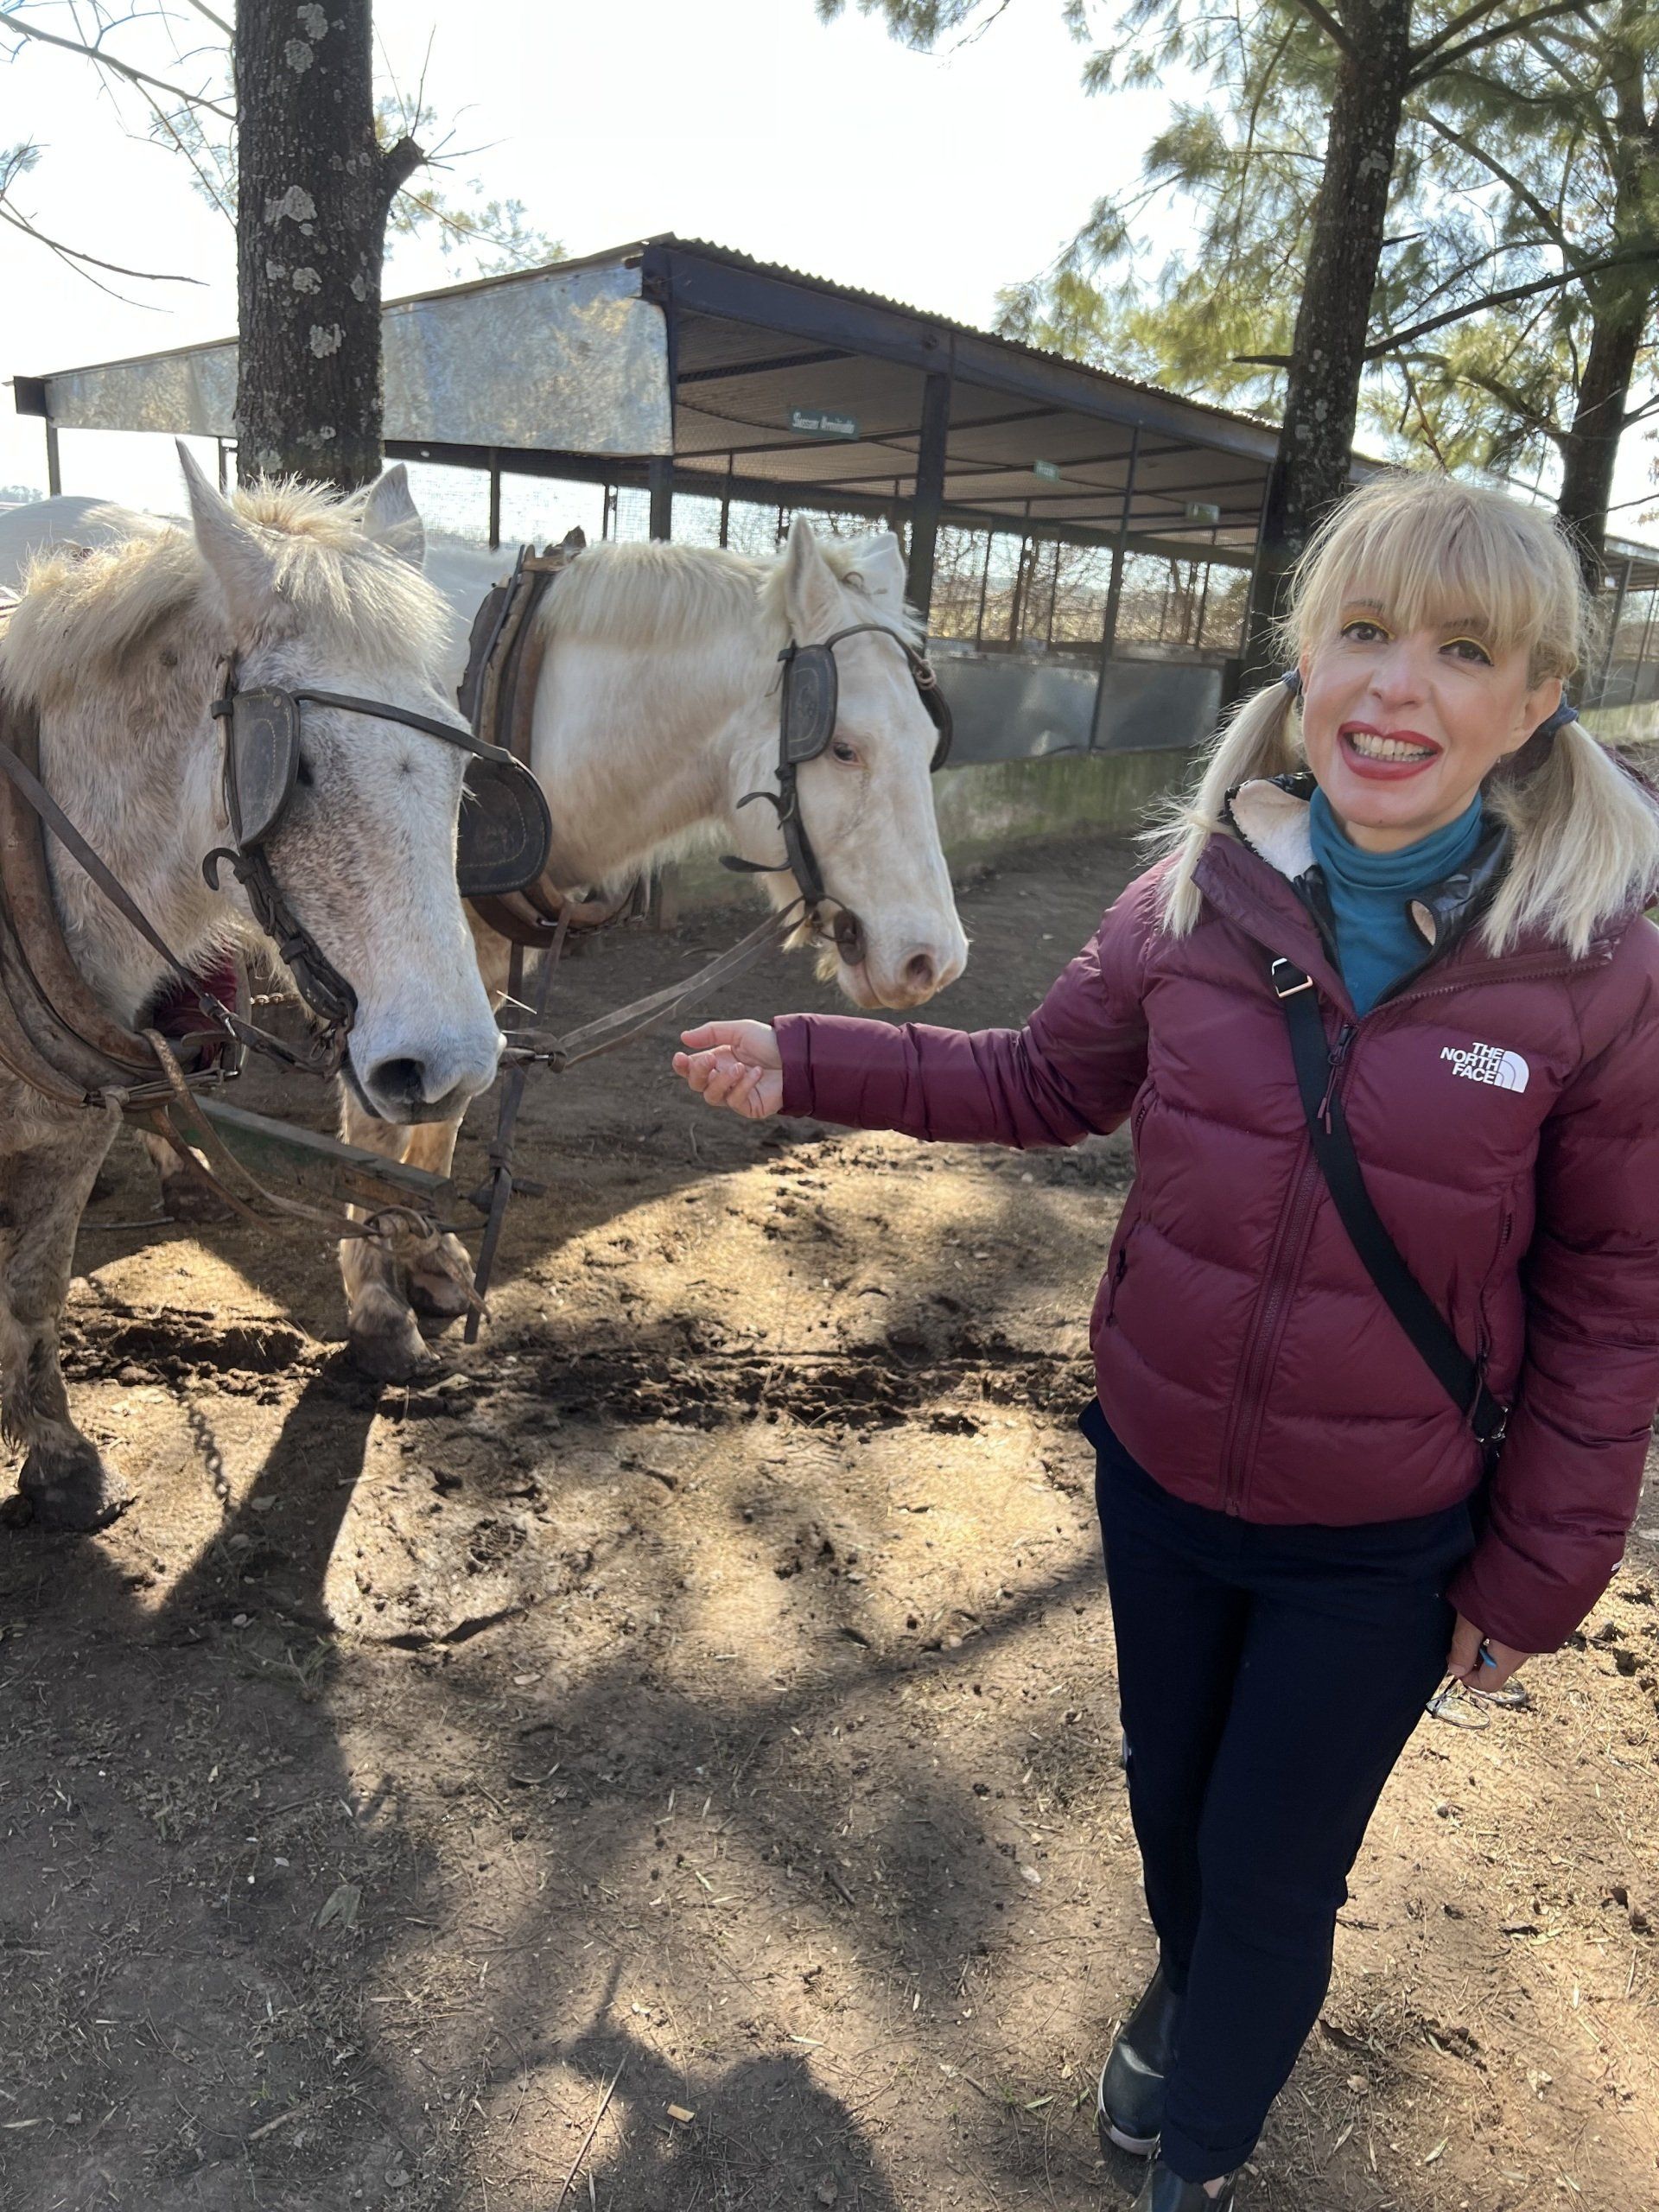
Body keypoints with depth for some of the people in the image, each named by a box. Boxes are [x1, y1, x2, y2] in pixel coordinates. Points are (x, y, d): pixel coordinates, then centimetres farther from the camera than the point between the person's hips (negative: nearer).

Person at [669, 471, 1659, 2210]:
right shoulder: (1195, 901, -14)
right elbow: (1041, 1082, 2)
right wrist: (809, 1065, -5)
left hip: (1381, 1548, -2)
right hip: (1157, 1480, 3)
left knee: (1272, 1881, 18)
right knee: (1168, 1800, 27)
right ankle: (1183, 1992, 63)